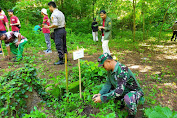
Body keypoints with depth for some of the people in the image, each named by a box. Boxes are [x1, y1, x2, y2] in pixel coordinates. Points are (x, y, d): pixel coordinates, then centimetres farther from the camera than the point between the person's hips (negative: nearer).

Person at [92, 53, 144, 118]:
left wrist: (102, 98, -35)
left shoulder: (122, 70, -34)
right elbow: (108, 84, 0)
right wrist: (100, 94, -15)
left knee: (128, 99, -40)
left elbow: (119, 91, -38)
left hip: (135, 92, -8)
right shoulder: (110, 69, -7)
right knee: (105, 91, 3)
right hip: (123, 91, 8)